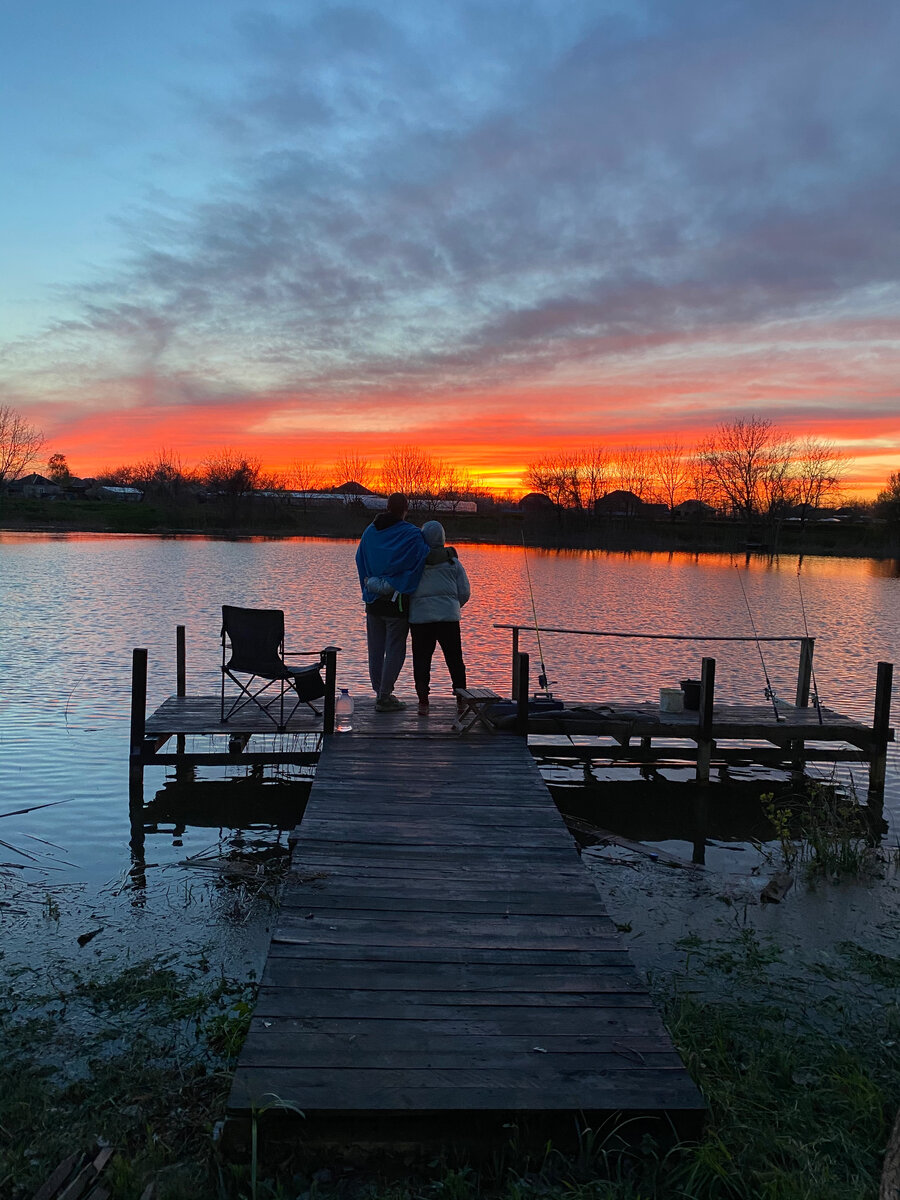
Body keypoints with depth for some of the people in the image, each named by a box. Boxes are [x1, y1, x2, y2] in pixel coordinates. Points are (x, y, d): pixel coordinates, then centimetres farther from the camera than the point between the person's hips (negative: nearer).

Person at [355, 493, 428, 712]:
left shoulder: (370, 531, 8)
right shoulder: (410, 534, -10)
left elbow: (360, 560, 11)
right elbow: (424, 556, -25)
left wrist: (368, 587, 15)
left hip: (373, 601, 5)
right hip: (397, 601, -5)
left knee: (376, 650, 12)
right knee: (395, 649, 1)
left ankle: (380, 692, 19)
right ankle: (384, 697, 0)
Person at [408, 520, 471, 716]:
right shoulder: (452, 561, 6)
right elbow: (465, 592, 6)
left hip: (420, 616, -1)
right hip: (449, 616, 1)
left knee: (421, 659, 6)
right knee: (454, 658, 11)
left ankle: (423, 703, 2)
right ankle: (461, 699, 16)